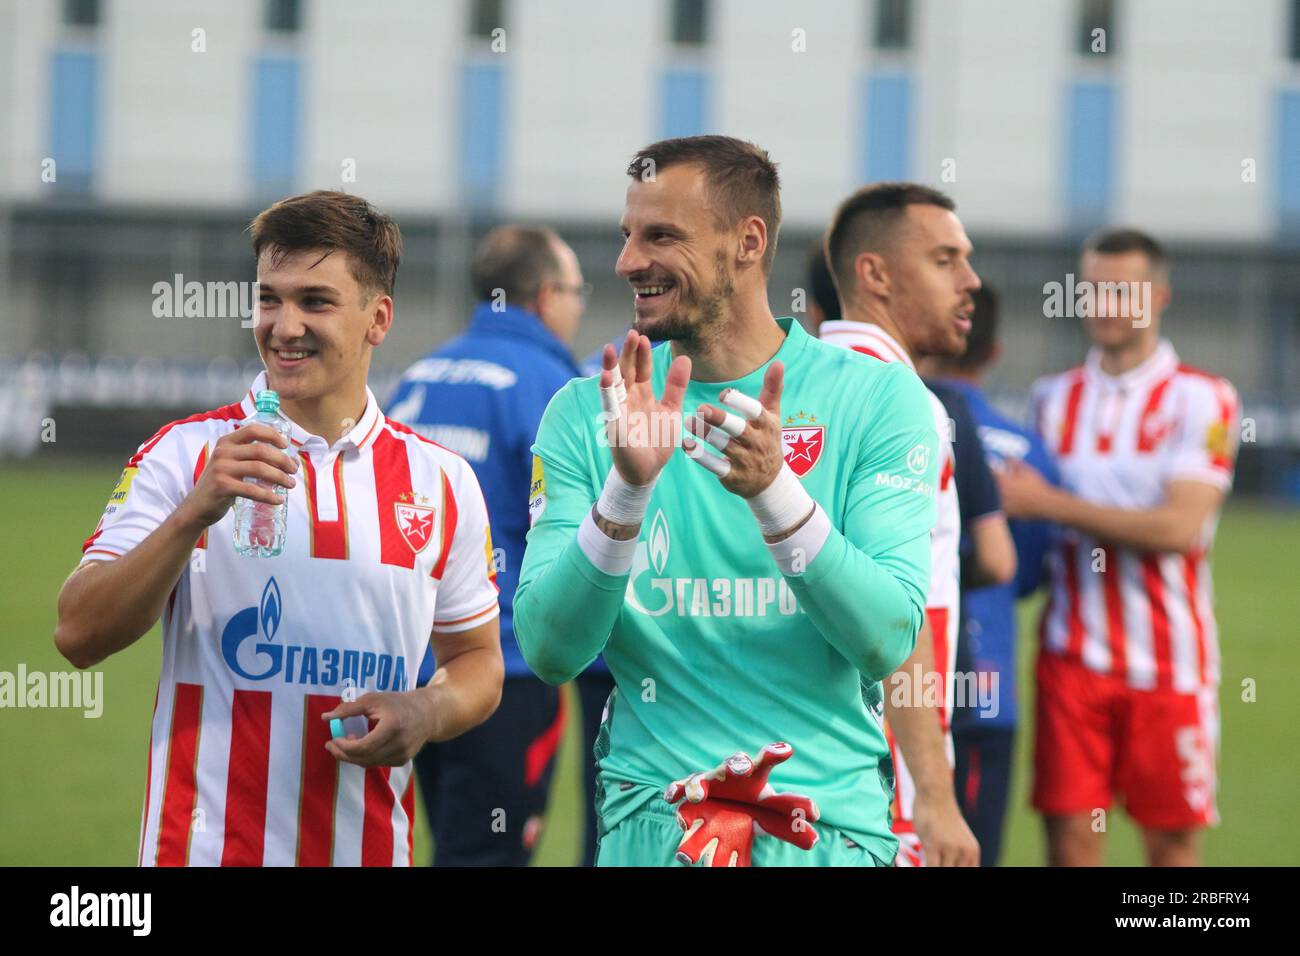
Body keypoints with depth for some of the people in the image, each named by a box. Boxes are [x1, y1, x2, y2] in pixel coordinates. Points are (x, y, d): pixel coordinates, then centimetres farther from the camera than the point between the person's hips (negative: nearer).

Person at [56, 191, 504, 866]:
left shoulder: (442, 481, 4)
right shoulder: (184, 454, -3)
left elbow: (477, 660, 13)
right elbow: (79, 636, -11)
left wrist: (426, 712, -8)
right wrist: (195, 514, -22)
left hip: (369, 846, 2)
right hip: (206, 844, -2)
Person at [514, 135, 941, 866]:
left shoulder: (876, 398, -1)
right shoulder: (585, 412, 3)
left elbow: (888, 642, -10)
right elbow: (550, 653, -5)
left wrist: (775, 491, -24)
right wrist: (625, 490, -20)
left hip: (834, 819, -1)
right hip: (651, 819, 1)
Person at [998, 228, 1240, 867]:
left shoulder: (1201, 400, -3)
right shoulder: (1054, 398, 11)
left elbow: (1179, 527, -15)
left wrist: (1049, 504, -15)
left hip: (1168, 663, -3)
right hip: (1073, 658, 3)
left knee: (1173, 842, 1)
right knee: (1071, 838, -3)